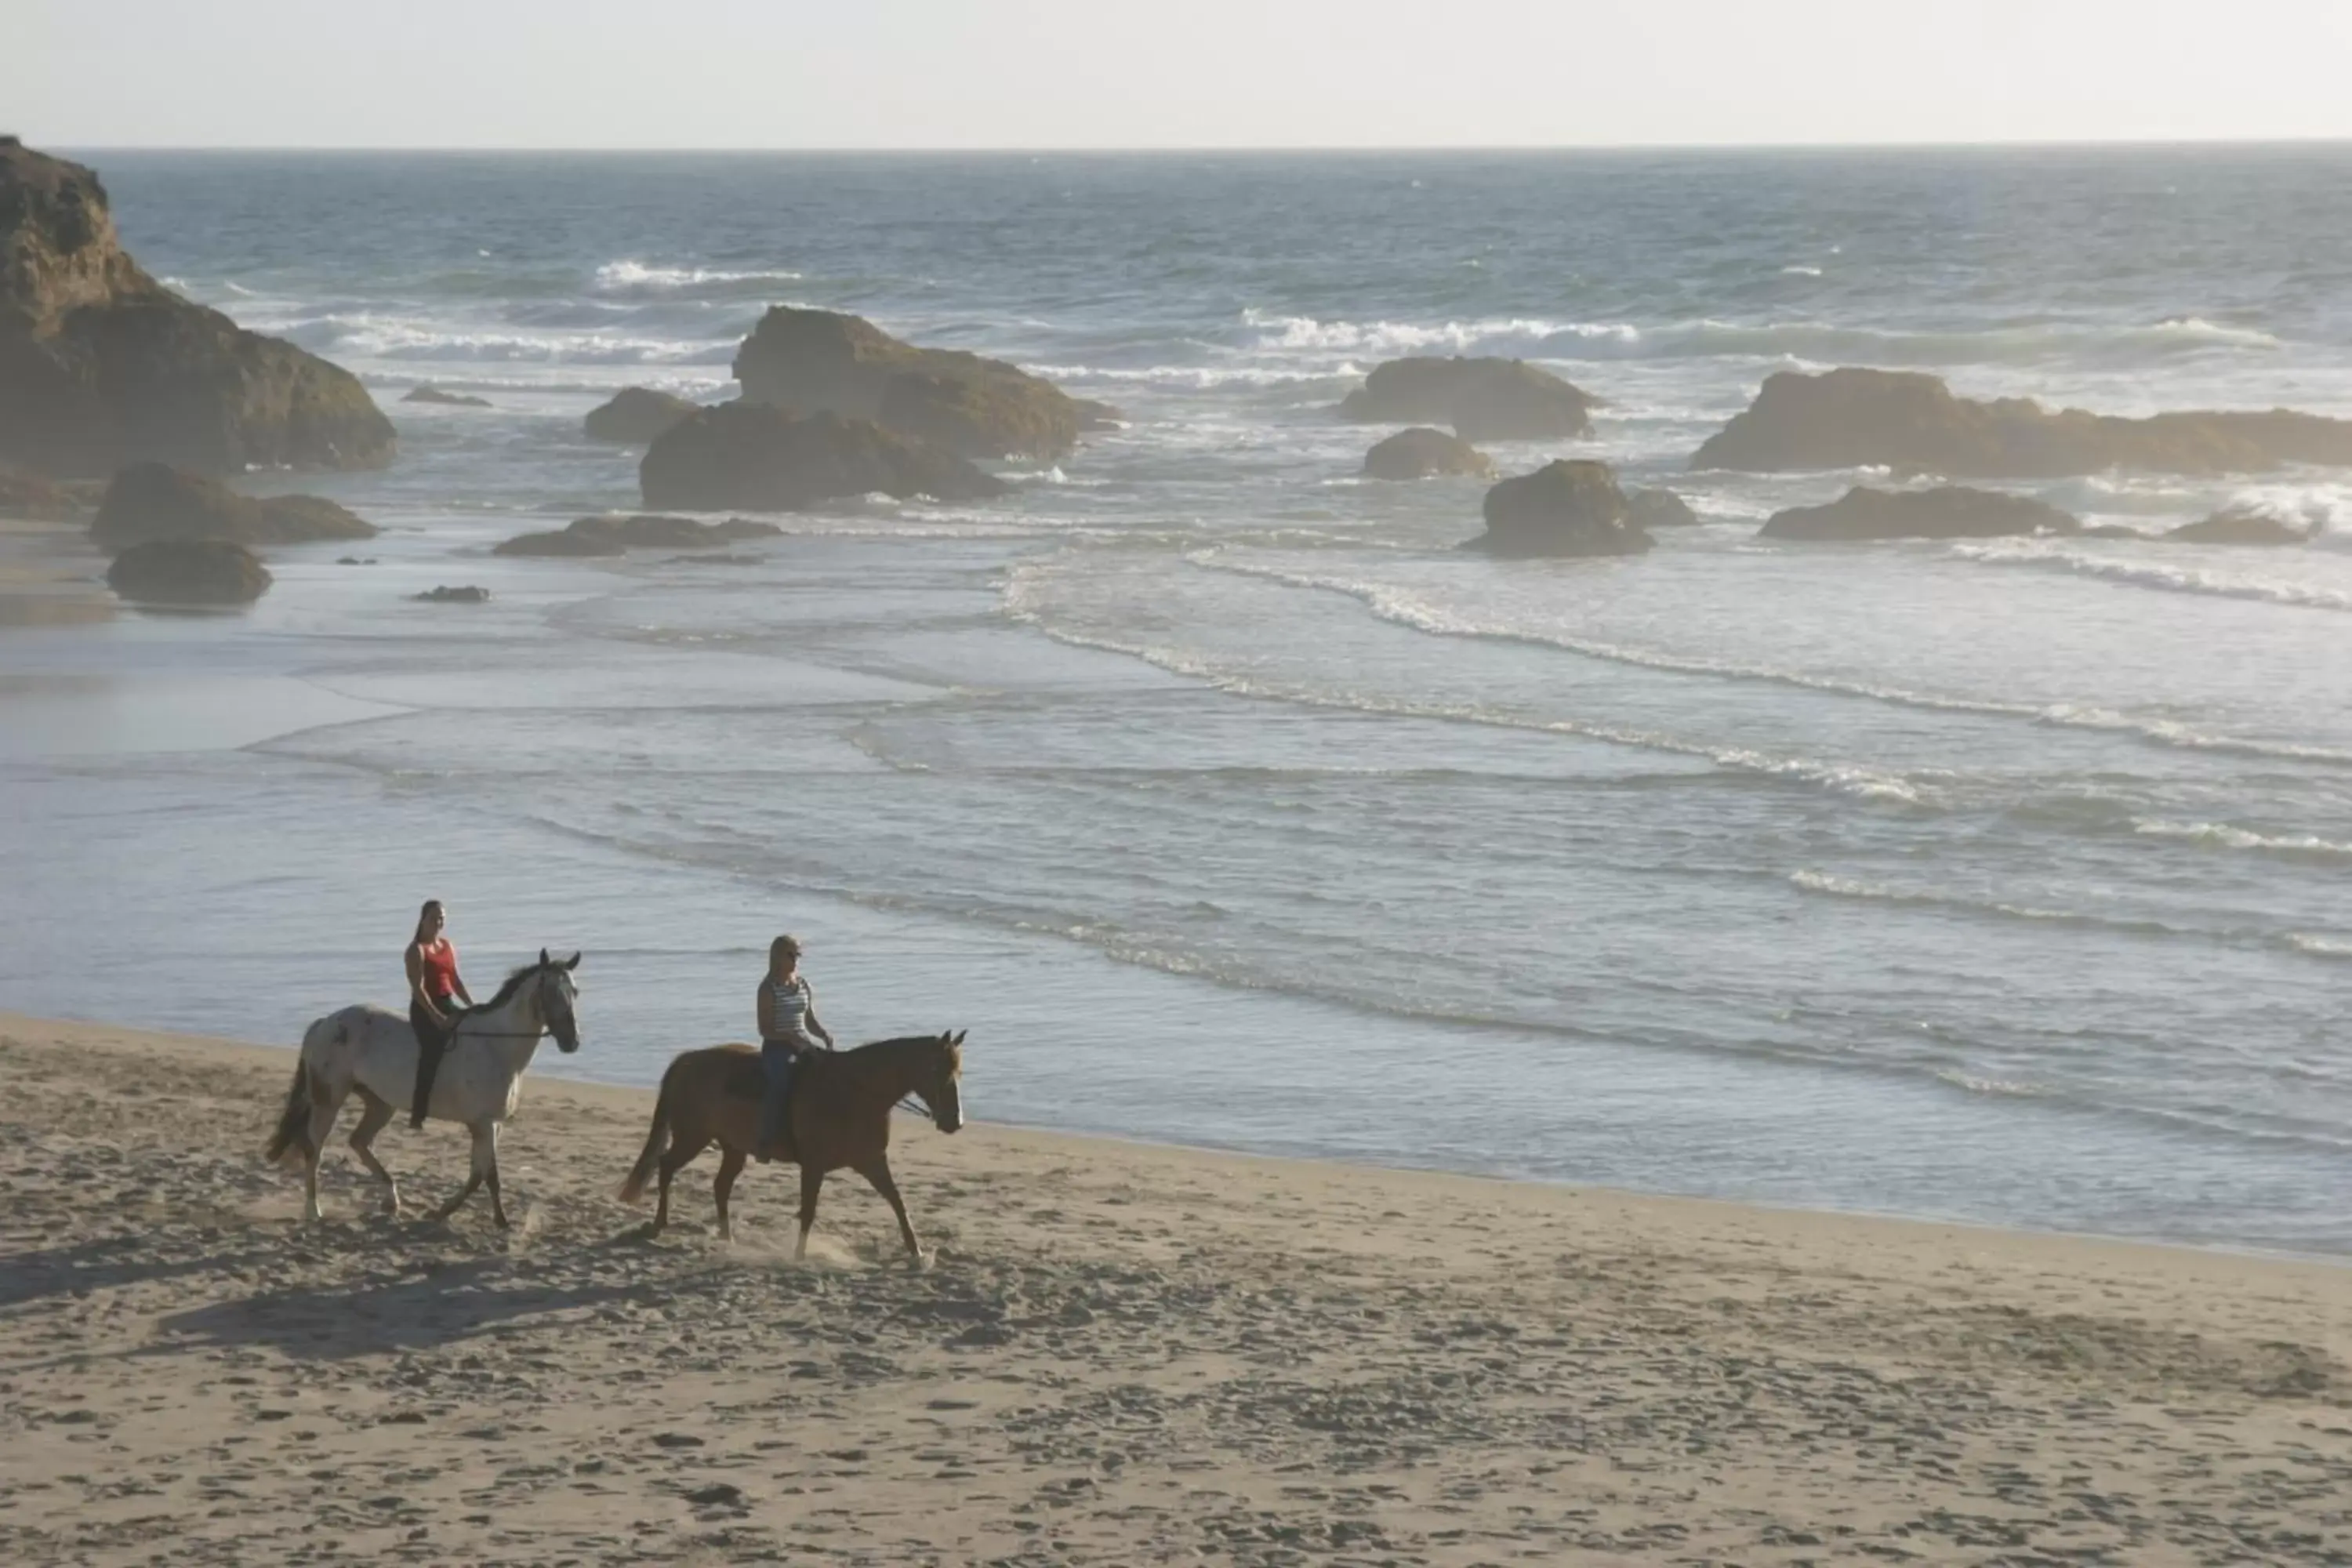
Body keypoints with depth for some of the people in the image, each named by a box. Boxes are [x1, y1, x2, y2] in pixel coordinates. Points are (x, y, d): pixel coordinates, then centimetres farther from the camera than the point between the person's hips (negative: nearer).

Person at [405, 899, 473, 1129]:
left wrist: (473, 1007, 9)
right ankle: (418, 1113, -30)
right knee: (434, 1045, -28)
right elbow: (418, 988, -16)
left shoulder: (447, 946, 15)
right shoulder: (417, 950, -8)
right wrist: (436, 1016, -24)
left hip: (447, 1005, 8)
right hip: (424, 1009, -8)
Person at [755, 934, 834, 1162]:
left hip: (803, 1046, 6)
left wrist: (825, 1034, -4)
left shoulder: (804, 985, 12)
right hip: (777, 1047, -6)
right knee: (780, 1082, -33)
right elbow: (765, 1029, -9)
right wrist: (792, 1038, -22)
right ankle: (765, 1142, -29)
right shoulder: (769, 988, -5)